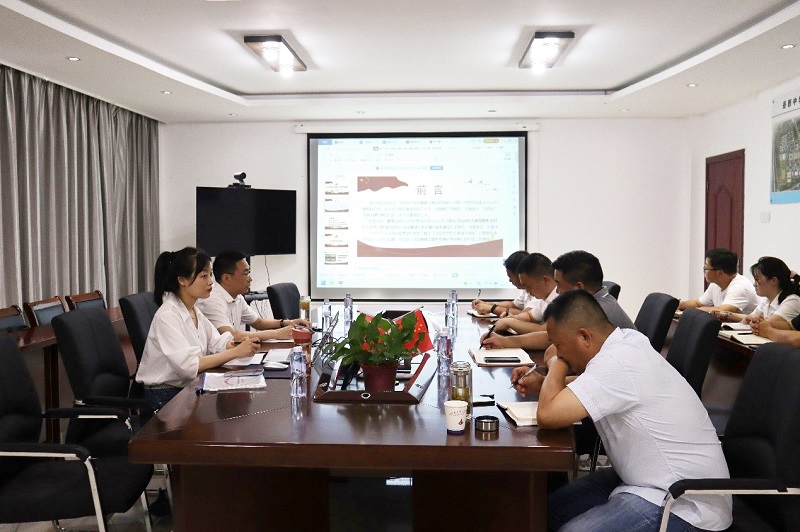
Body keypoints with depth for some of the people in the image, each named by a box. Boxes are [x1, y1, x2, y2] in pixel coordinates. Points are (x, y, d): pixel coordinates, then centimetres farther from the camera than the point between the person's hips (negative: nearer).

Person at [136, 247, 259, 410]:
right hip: (164, 397, -8)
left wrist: (233, 344, -19)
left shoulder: (194, 311, 10)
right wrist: (236, 352, -28)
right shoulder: (167, 316, -18)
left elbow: (216, 343, 3)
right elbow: (188, 365, -27)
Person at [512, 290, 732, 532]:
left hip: (685, 503, -10)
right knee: (550, 507, 7)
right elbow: (589, 386, 23)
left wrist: (556, 366, -11)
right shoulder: (624, 343, 1)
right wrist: (542, 382, 6)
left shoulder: (616, 361, -26)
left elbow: (548, 415, -30)